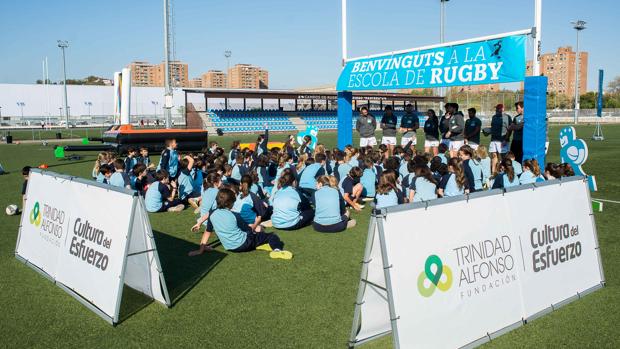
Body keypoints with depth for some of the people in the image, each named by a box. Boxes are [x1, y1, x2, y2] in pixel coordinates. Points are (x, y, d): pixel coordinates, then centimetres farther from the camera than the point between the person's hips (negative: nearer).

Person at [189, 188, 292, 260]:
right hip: (244, 244, -6)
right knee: (272, 236, -4)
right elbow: (248, 230, -2)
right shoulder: (234, 215, -11)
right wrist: (254, 230, 20)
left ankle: (259, 244, 7)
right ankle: (277, 249, -34)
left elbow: (207, 232, 3)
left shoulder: (213, 215, 0)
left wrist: (201, 249, 7)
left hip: (229, 247, 6)